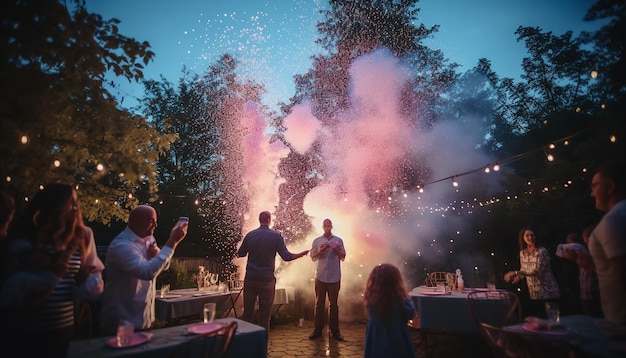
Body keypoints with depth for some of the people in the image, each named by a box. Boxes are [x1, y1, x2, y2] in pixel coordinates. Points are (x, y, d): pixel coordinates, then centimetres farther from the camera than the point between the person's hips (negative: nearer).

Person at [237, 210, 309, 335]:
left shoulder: (250, 235, 0)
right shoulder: (276, 236, -8)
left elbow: (240, 254, 12)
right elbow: (286, 257, -11)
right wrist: (302, 254, 4)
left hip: (250, 279, 3)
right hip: (267, 281, -2)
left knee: (248, 312, 12)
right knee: (264, 315, 8)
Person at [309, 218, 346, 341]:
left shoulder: (338, 240, 3)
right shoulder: (316, 241, 5)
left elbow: (343, 257, 0)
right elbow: (312, 257, 2)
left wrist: (336, 250, -18)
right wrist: (320, 251, -15)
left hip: (334, 277, 0)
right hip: (320, 277, 1)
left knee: (334, 304, 7)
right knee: (319, 304, 7)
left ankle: (335, 331, 16)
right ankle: (317, 330, 16)